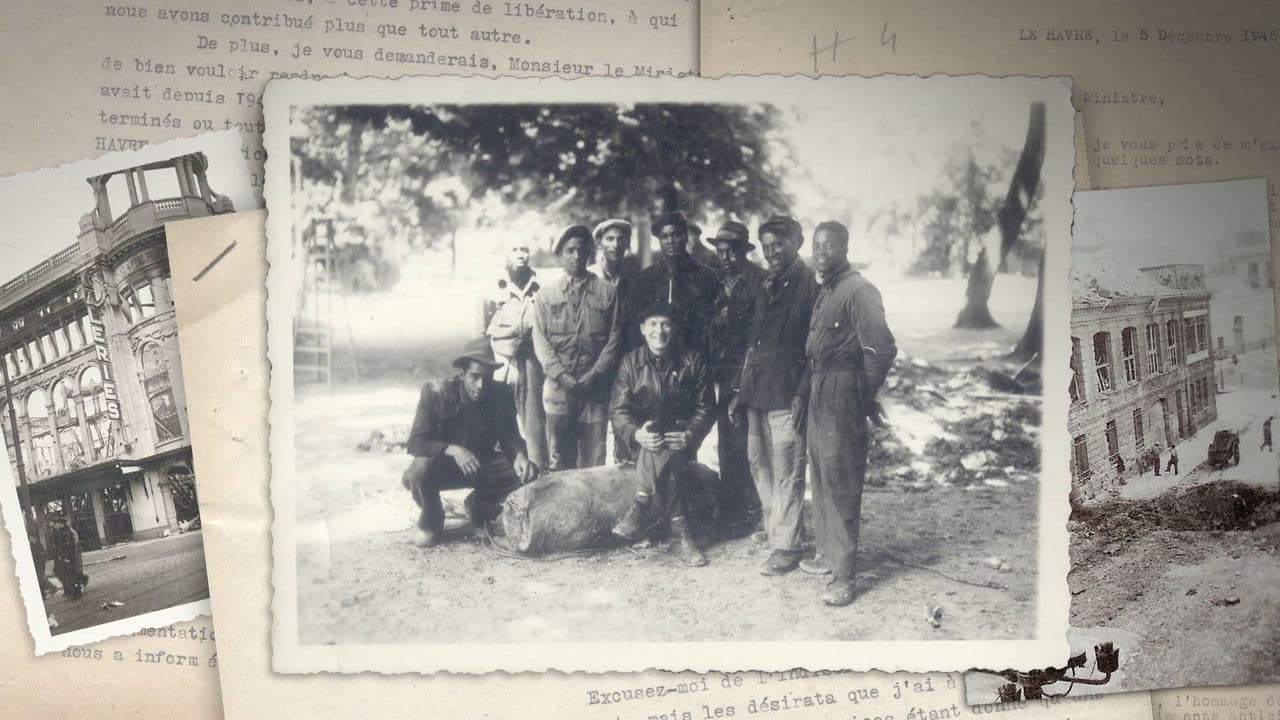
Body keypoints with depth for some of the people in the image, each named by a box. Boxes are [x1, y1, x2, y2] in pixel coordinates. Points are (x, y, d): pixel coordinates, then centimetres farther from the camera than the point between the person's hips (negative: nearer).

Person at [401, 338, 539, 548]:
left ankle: (480, 506, 9)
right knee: (420, 469, -36)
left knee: (528, 473, -19)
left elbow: (510, 436, -6)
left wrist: (520, 455, -32)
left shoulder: (501, 397, -10)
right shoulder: (435, 394, -18)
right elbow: (416, 443, -23)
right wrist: (452, 450, -41)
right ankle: (430, 523, -4)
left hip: (483, 463, 3)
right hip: (444, 464, -3)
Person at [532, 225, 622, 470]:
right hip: (559, 384, 0)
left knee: (594, 460, 0)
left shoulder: (607, 291, 8)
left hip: (595, 385, 0)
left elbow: (614, 338, 3)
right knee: (560, 458, 0)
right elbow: (540, 339, 4)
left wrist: (594, 374, -8)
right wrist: (561, 374, -9)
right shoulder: (547, 293, 10)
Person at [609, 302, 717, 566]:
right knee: (663, 462, -34)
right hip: (643, 440, 1)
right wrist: (636, 433, -21)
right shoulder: (631, 362, 5)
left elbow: (706, 408, 2)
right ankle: (679, 533, -36)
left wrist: (690, 435, -18)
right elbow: (617, 409, 0)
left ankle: (642, 510, -32)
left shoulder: (693, 362, 4)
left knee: (662, 454, -37)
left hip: (680, 439, 0)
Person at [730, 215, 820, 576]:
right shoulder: (767, 286, 18)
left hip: (787, 394, -8)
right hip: (757, 392, 8)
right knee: (760, 465, 13)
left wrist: (803, 395, -16)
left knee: (787, 474, -3)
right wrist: (740, 392, 16)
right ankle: (772, 527, 27)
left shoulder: (810, 285, -7)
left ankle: (786, 547, 3)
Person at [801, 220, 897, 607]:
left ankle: (844, 576, -1)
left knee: (839, 482, -6)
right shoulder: (824, 291, 15)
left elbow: (881, 348, -18)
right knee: (821, 475, 16)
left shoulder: (859, 291, -13)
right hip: (818, 395, 9)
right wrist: (808, 385, 10)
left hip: (843, 395, -9)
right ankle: (828, 551, 29)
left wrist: (866, 395, -9)